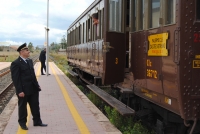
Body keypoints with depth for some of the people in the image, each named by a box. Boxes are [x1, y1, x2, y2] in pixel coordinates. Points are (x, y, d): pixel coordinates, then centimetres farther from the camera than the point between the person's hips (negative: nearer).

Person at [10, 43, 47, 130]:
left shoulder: (29, 61, 11)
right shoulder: (16, 63, -14)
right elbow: (15, 79, -16)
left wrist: (37, 85, 13)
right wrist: (20, 91, -19)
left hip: (33, 89, 7)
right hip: (24, 90, -7)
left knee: (35, 106, 13)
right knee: (22, 107, 9)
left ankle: (37, 121, 25)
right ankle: (22, 123, 24)